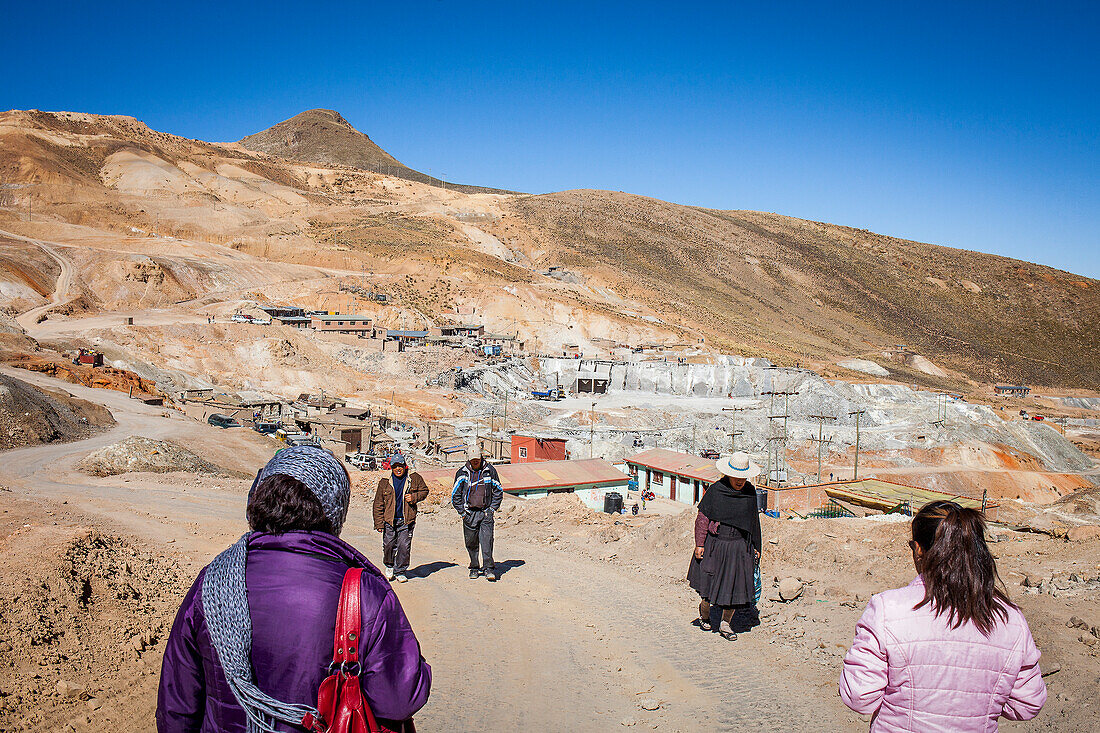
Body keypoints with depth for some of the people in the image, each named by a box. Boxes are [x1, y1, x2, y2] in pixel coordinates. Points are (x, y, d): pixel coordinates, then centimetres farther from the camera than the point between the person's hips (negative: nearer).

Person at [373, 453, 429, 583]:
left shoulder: (414, 478, 0)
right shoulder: (385, 482, 1)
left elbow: (424, 490, 14)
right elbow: (378, 504, 5)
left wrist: (414, 497, -7)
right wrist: (379, 523, 0)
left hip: (407, 520, -1)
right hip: (389, 520, 1)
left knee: (404, 546, -2)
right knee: (389, 545, 4)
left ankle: (400, 571, 15)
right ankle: (389, 565, 33)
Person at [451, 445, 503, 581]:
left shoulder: (489, 470, 2)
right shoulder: (462, 473, 1)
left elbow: (498, 490, 13)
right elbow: (455, 495, 8)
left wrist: (493, 508, 5)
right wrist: (462, 512, 1)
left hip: (486, 513, -1)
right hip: (469, 513, 1)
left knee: (487, 540, -11)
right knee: (471, 543, 6)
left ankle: (488, 568, -7)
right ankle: (474, 568, 20)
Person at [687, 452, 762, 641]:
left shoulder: (750, 492, 4)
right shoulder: (715, 490, -7)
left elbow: (754, 521, 15)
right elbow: (702, 518, -3)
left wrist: (755, 547, 15)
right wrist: (700, 544, -7)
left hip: (740, 546, 3)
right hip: (716, 544, -3)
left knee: (736, 586, 1)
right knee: (710, 582, 3)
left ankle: (725, 623, 19)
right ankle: (704, 615, 32)